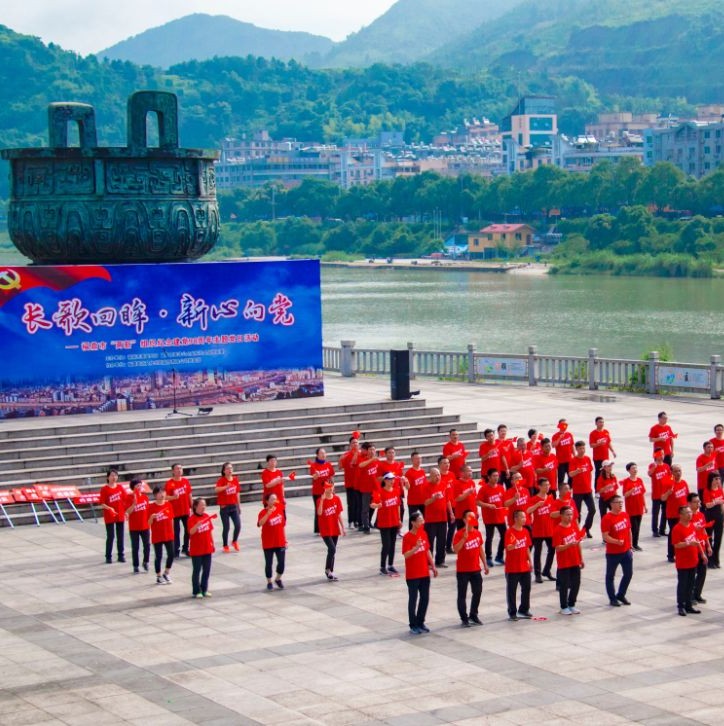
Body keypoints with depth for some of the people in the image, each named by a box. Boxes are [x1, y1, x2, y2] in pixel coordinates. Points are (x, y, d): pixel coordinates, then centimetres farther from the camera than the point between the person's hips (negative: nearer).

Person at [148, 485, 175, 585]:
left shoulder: (168, 504, 1)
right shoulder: (151, 507, -10)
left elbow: (171, 519, 8)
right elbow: (149, 523, -8)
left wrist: (172, 532, 8)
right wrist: (152, 517, -29)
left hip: (168, 535, 4)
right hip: (157, 536, -4)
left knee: (171, 554, 3)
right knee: (159, 556, 4)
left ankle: (166, 574, 23)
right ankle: (159, 577, 17)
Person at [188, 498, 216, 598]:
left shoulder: (207, 516, 5)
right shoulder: (192, 519, -13)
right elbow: (191, 532, -27)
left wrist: (212, 544, 13)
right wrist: (198, 524, -42)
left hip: (207, 548, 6)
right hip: (196, 550, -6)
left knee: (207, 570, 10)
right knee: (197, 570, 2)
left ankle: (204, 590, 21)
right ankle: (196, 591, 10)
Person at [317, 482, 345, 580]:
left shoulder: (336, 499, 3)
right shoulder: (321, 500, -9)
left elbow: (339, 514, 7)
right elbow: (319, 513, -27)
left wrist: (343, 528, 6)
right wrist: (322, 500, -34)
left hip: (335, 529, 5)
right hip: (325, 530, -5)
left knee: (332, 551, 10)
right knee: (332, 549, -16)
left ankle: (331, 572, 20)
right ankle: (327, 569, 1)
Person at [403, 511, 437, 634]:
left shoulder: (424, 534, 4)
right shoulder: (407, 537, -16)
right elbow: (406, 555, -23)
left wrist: (433, 566, 11)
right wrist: (416, 547, -38)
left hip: (425, 573, 6)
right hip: (412, 575, -6)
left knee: (425, 599, 11)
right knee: (413, 600, 3)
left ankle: (421, 622, 25)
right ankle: (413, 625, 12)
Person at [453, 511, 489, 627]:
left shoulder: (477, 533, 5)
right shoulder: (459, 534, -14)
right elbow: (455, 550, -27)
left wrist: (485, 564, 13)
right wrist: (465, 537, -34)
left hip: (476, 569, 6)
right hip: (463, 570, -6)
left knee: (477, 592, 13)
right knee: (462, 595, 3)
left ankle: (473, 615, 28)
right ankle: (464, 618, 10)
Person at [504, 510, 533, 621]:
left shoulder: (525, 531, 6)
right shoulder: (510, 532, -14)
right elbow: (508, 548, -23)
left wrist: (529, 561, 13)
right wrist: (513, 544, -44)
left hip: (524, 566, 6)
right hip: (512, 568, -6)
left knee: (526, 588, 12)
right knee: (511, 590, 2)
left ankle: (524, 610, 27)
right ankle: (512, 613, 10)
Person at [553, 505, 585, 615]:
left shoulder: (574, 526, 4)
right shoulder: (558, 530, -15)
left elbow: (578, 543, 12)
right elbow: (558, 548, -18)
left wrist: (581, 559, 14)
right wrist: (570, 545, -33)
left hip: (575, 562, 6)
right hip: (564, 564, -6)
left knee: (576, 584, 11)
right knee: (564, 586, 4)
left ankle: (572, 605, 27)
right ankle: (564, 607, 17)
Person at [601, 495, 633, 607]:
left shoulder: (625, 515, 4)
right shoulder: (607, 518, -16)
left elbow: (629, 531, 13)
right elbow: (605, 536, -19)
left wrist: (630, 547, 13)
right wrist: (617, 542, -33)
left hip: (626, 551, 6)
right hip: (612, 553, -6)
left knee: (628, 574, 13)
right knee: (610, 576, 7)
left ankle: (621, 595, 31)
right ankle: (612, 599, 20)